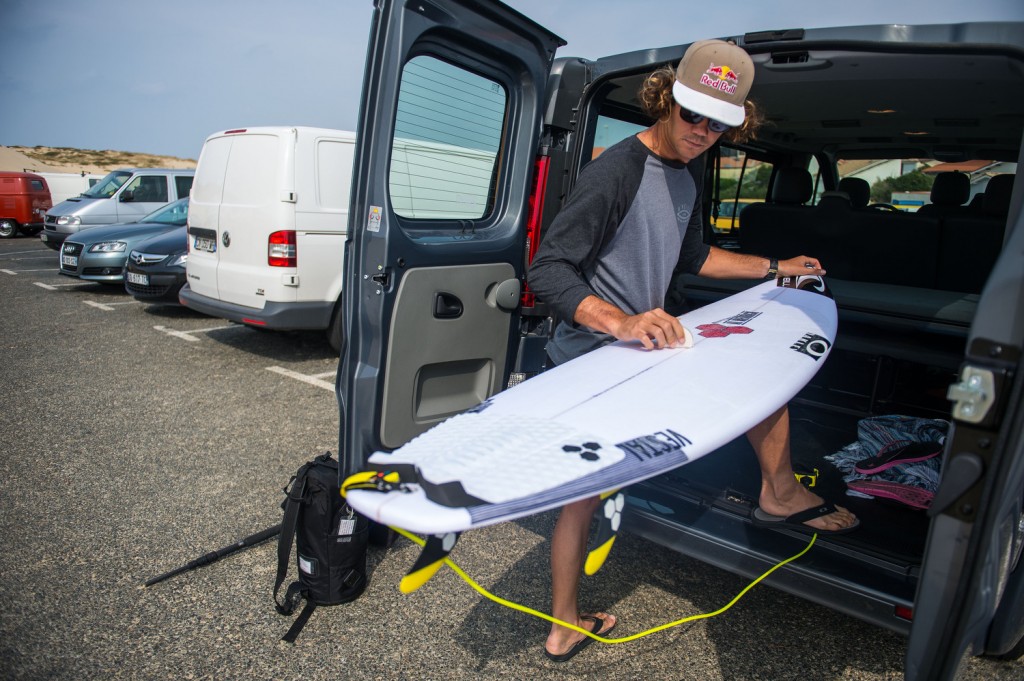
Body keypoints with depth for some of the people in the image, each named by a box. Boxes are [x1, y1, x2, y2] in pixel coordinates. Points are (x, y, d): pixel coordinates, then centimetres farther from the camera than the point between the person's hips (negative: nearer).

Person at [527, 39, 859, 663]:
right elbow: (547, 270, -27)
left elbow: (691, 255, 24)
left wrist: (775, 268, 25)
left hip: (648, 339, 9)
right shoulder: (616, 171, -20)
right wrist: (622, 323, -40)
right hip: (596, 357, -8)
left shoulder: (691, 168, 10)